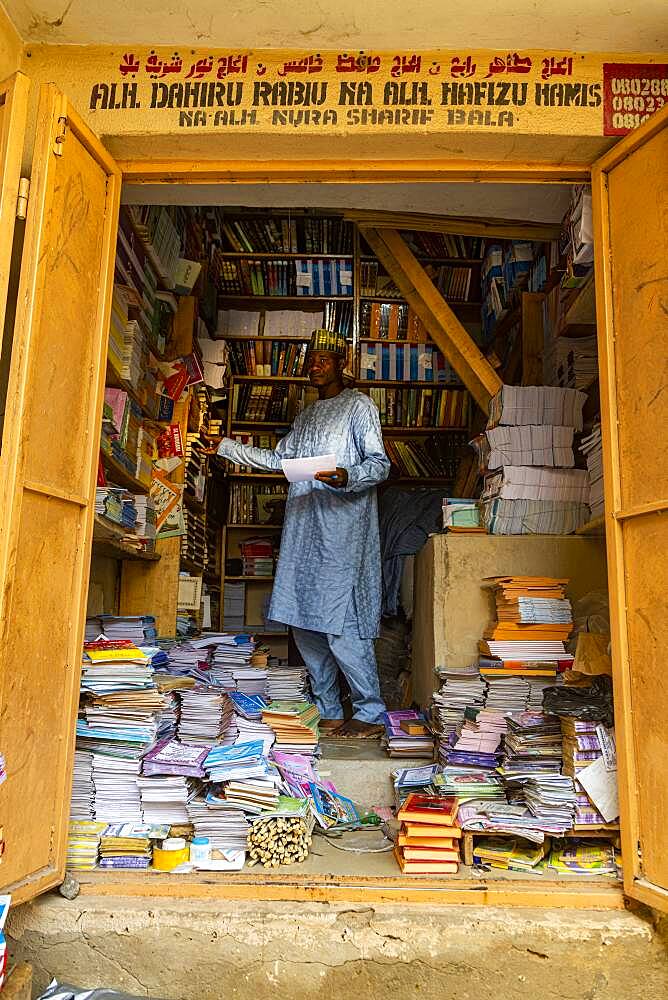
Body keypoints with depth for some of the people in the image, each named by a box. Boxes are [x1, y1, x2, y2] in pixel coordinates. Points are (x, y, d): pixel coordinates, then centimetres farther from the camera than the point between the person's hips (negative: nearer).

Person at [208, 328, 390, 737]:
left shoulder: (359, 405, 3)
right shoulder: (308, 415, 26)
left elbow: (380, 464, -5)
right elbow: (278, 458, 28)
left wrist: (347, 477, -25)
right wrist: (226, 446, 24)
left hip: (342, 526, -8)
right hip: (304, 528, 8)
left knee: (339, 620, -13)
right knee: (304, 621, 6)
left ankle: (371, 714, -2)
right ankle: (328, 711, 16)